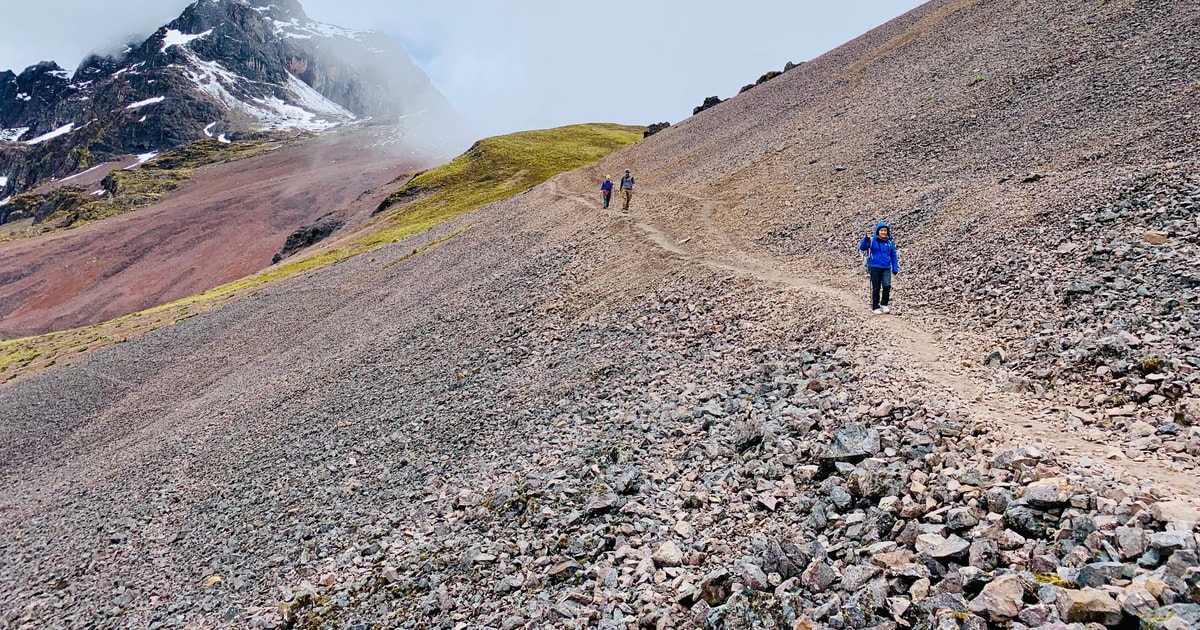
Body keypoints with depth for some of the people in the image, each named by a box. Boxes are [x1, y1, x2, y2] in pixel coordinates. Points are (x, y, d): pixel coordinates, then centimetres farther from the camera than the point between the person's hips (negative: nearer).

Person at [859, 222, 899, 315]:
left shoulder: (890, 242, 7)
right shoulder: (872, 240, -4)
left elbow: (893, 256, 13)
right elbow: (862, 248, -13)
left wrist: (895, 269, 8)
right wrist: (866, 238, -28)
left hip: (886, 268, 2)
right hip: (874, 267, -2)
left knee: (887, 285, -13)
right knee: (876, 288, 2)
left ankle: (884, 304, 6)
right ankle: (875, 307, 15)